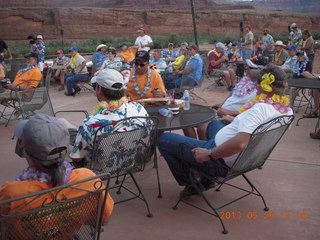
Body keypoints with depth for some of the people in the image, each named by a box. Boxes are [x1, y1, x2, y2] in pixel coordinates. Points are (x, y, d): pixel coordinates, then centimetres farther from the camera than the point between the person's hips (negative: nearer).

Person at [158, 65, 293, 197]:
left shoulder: (261, 108, -30)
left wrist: (208, 154, -30)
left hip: (222, 162, -10)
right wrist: (236, 121, 16)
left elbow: (240, 143, -42)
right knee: (213, 124, 39)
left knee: (164, 139, -1)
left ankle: (189, 184, 15)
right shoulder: (287, 109, -1)